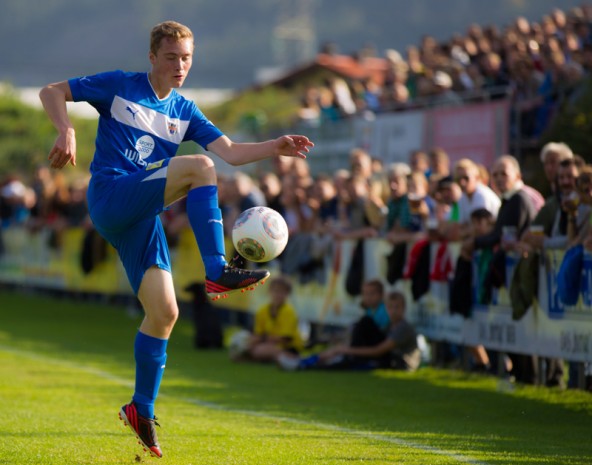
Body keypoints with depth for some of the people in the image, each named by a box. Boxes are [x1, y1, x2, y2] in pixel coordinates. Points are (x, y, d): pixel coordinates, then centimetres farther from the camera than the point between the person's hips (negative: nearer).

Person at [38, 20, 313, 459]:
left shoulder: (184, 112, 17)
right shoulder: (120, 86, 4)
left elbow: (232, 152, 8)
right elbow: (52, 91, 5)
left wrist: (275, 147, -9)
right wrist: (67, 130, -14)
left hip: (141, 215, 6)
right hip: (110, 196, -6)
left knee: (164, 312, -4)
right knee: (199, 168, -24)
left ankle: (142, 409, 10)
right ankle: (218, 273, -29)